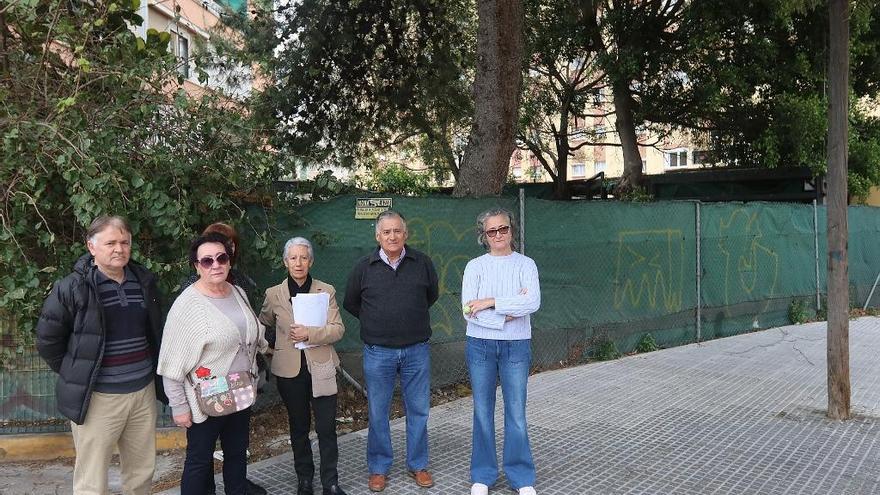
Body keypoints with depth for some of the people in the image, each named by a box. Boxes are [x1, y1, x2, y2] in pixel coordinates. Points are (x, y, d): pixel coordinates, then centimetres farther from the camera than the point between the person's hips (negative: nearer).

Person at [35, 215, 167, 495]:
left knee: (142, 472, 16)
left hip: (144, 391, 5)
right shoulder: (71, 288, -10)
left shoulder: (144, 282, 6)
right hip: (98, 398, -4)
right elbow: (48, 341, -2)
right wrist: (75, 375, 1)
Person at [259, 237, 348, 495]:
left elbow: (338, 329, -9)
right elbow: (264, 326, 17)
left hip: (321, 368, -1)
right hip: (289, 370, 1)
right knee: (298, 426, 14)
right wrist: (279, 342, 3)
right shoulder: (273, 294, 0)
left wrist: (310, 334, -22)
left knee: (327, 427, 1)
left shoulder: (326, 291, -3)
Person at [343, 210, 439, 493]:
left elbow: (432, 295, 16)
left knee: (418, 410, 10)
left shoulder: (422, 263, -2)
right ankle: (379, 468, 25)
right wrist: (375, 322, 10)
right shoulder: (364, 268, -3)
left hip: (416, 350, 1)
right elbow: (350, 303, 11)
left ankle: (418, 464, 27)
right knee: (378, 413, 9)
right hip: (378, 353, -1)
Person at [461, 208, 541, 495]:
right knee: (483, 411, 9)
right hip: (480, 344, 1)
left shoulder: (526, 264, 2)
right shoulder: (475, 266, 2)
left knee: (516, 412, 3)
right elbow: (468, 309, -9)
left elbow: (533, 302, -14)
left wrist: (492, 302, -16)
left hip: (516, 345, 0)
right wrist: (510, 310, -14)